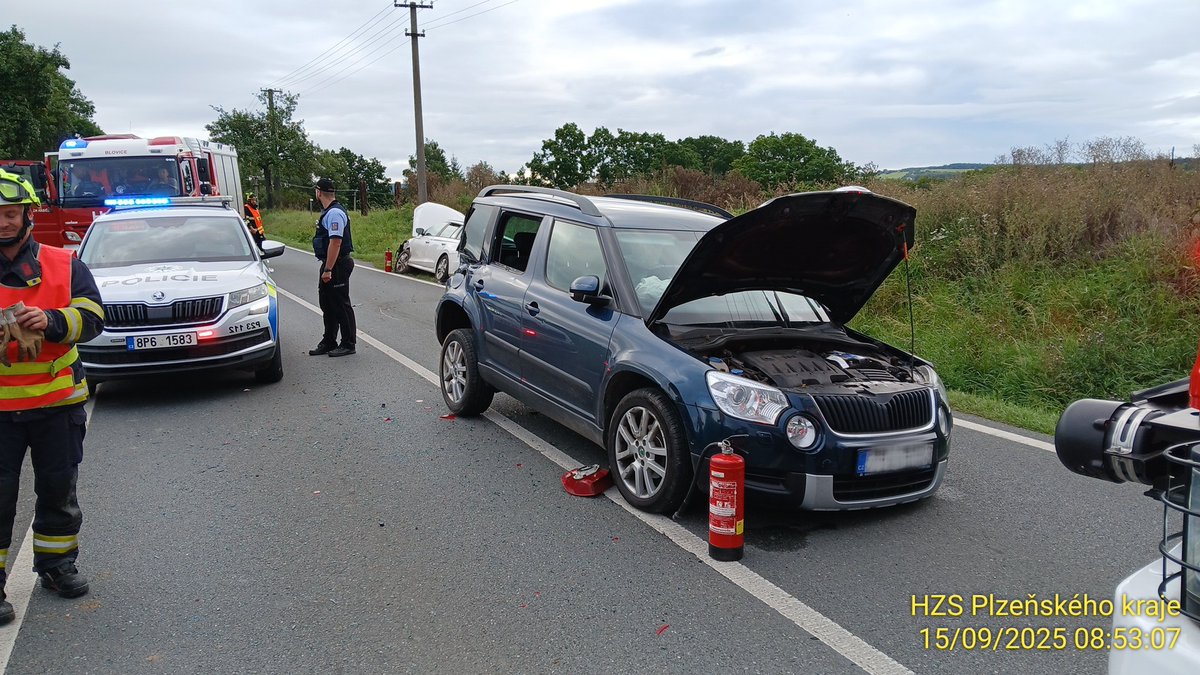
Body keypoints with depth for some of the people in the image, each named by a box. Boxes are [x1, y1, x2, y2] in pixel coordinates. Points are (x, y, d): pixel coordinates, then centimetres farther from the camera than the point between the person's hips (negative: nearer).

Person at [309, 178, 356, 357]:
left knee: (341, 305, -2)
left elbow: (335, 242, -25)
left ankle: (348, 344, 6)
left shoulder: (335, 213, -19)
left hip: (337, 266, -11)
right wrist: (326, 268, 19)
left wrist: (328, 270, -26)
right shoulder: (329, 212, 14)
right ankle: (329, 342, 27)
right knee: (327, 304, 16)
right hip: (330, 266, 11)